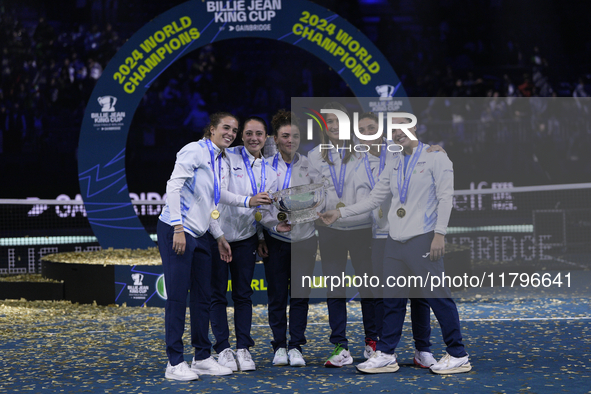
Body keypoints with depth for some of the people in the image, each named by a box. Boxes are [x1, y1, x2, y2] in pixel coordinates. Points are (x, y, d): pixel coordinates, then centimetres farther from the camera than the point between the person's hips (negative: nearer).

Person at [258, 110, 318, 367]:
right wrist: (259, 237, 1)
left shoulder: (309, 166, 4)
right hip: (274, 238, 0)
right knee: (276, 295, 3)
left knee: (300, 295, 2)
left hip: (303, 237, 0)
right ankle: (279, 346, 13)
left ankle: (296, 347, 10)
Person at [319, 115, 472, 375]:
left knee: (438, 297, -7)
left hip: (423, 239, -6)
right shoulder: (394, 166, 18)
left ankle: (458, 356, 1)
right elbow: (373, 199, 20)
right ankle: (386, 354, 15)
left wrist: (439, 233, -14)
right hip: (396, 241, 6)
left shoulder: (435, 157, -1)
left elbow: (445, 197, -7)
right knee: (393, 299, 8)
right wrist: (339, 213, 14)